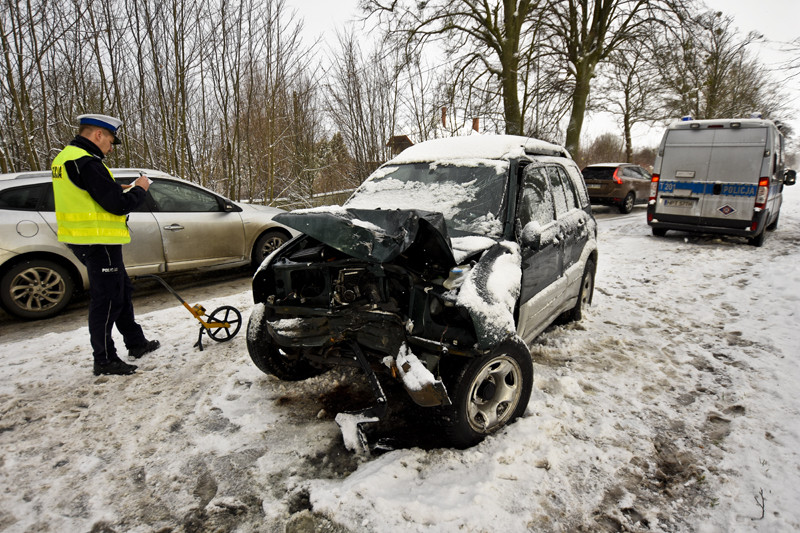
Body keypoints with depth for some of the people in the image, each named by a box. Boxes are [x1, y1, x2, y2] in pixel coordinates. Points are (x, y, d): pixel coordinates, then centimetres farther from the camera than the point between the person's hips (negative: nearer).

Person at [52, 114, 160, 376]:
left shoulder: (65, 158, 15)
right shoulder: (87, 162, -19)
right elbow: (117, 205, -22)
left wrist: (119, 189, 11)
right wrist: (139, 189, -5)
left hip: (83, 240, 11)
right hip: (98, 241, -11)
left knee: (122, 289, 19)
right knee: (106, 299, -2)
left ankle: (136, 343, 29)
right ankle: (104, 359, 10)